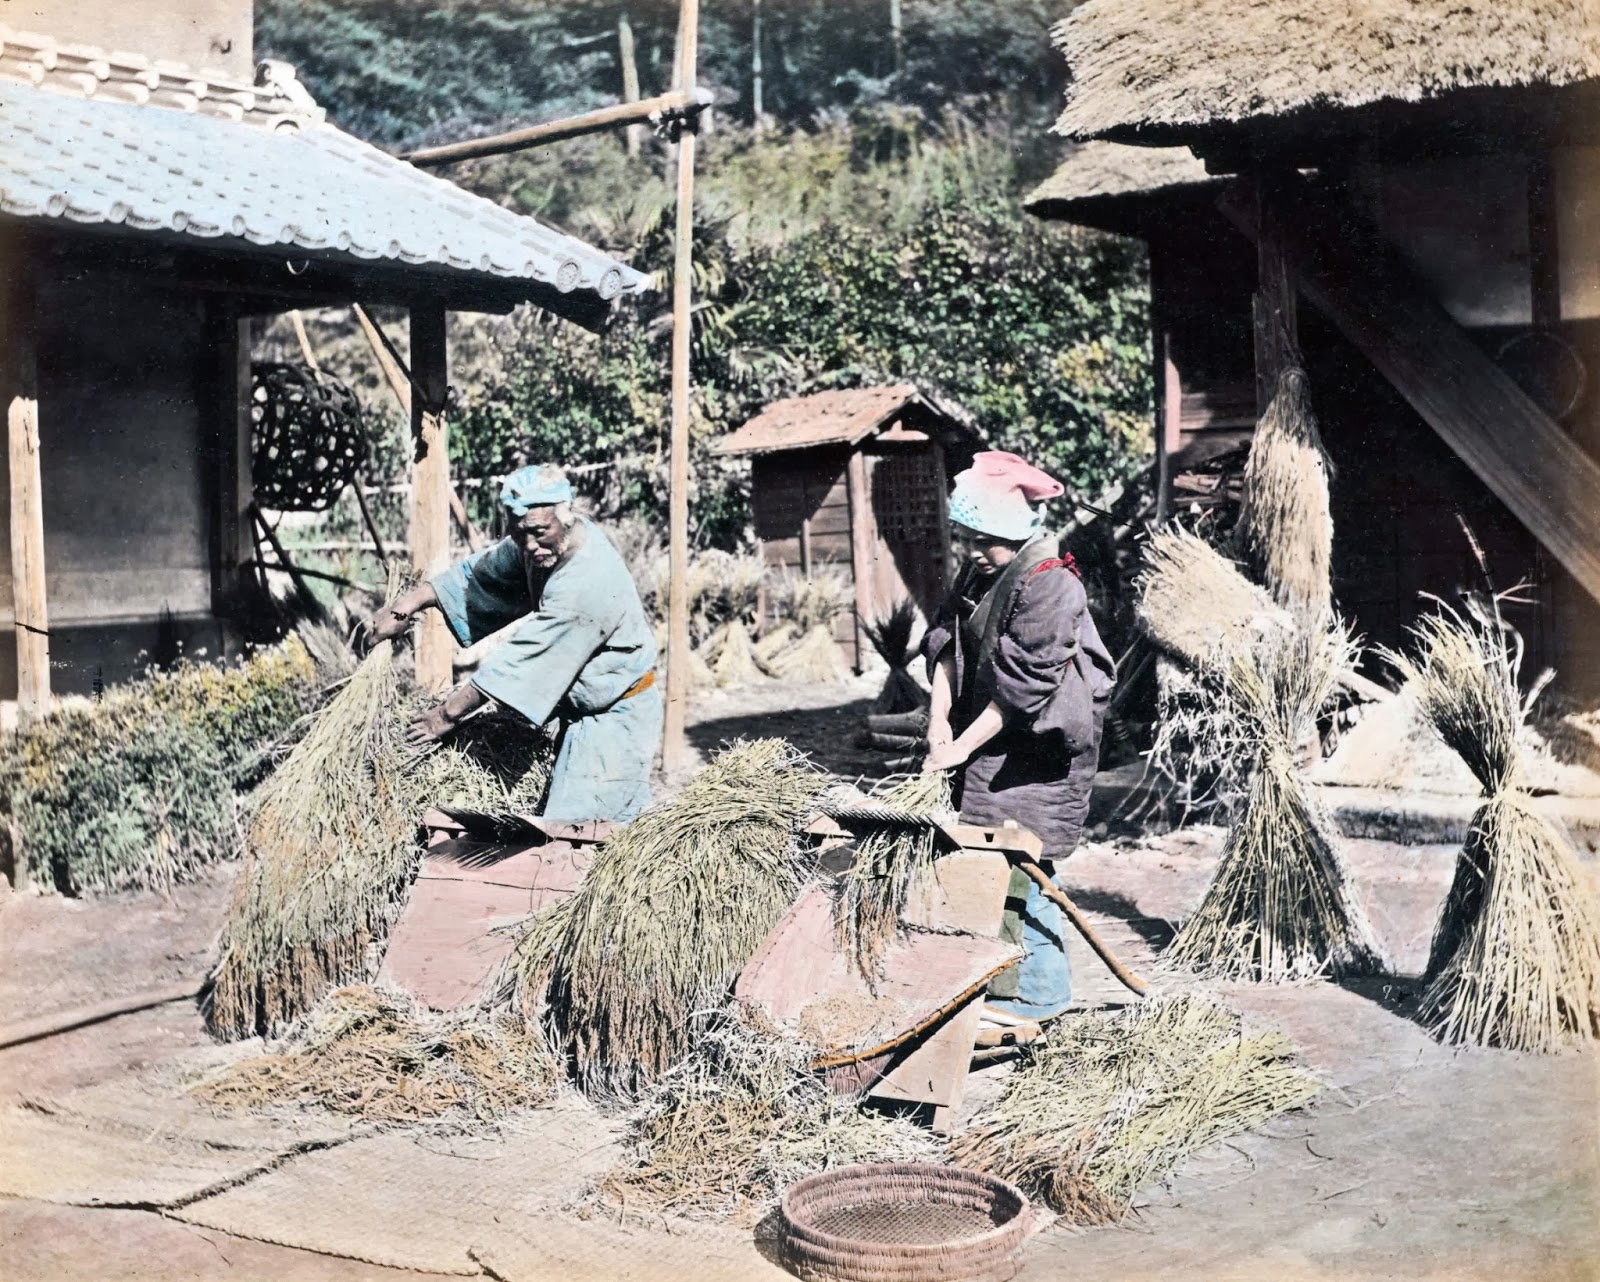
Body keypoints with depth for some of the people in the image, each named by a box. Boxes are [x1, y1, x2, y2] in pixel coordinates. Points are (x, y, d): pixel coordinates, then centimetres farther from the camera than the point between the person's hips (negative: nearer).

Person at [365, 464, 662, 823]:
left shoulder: (586, 584, -31)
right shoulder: (546, 544, -3)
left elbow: (523, 659, -26)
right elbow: (479, 571, 10)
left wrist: (452, 711, -17)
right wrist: (407, 604, 1)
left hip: (616, 718, -9)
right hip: (587, 714, 9)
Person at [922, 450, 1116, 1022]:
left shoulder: (1048, 584, -20)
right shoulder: (980, 569, 7)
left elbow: (1024, 685, -22)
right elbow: (946, 640, 10)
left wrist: (962, 746, -20)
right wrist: (939, 717, -4)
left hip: (1036, 751, -8)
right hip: (990, 743, 8)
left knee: (1015, 867, -8)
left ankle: (1035, 994, 3)